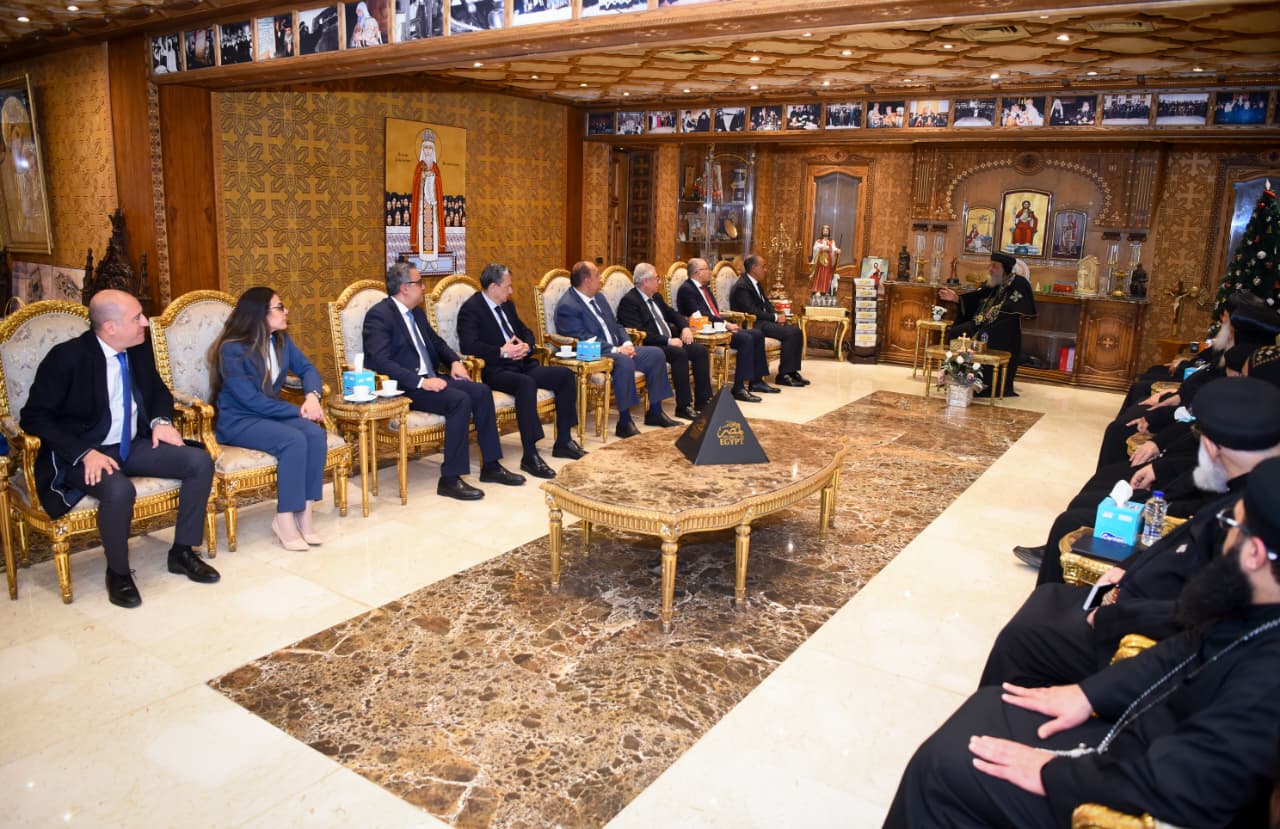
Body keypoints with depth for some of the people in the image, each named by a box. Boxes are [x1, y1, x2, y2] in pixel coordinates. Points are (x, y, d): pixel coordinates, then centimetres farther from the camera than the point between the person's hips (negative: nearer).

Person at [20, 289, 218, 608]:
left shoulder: (140, 348, 1)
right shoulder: (66, 357, -16)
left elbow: (157, 389, 19)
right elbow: (34, 417, -14)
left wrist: (161, 420, -4)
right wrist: (85, 453, -26)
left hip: (135, 445, 6)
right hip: (83, 454, -6)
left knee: (201, 462, -13)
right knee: (119, 491, -36)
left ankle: (182, 551, 0)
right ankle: (118, 572, -9)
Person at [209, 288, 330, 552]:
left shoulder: (281, 340, 4)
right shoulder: (232, 349, -16)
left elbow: (306, 368, 7)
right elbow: (252, 400, -21)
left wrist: (312, 396, -15)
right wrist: (299, 410, -20)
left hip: (270, 413, 6)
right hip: (238, 421, -6)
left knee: (315, 434, -24)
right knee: (294, 440, -32)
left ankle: (304, 512, -20)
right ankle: (285, 519, -22)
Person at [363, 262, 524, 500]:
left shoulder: (417, 312, 15)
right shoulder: (379, 315, -12)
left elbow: (436, 342, 28)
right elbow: (380, 362, -23)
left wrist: (455, 361, 8)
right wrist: (420, 382, -28)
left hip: (429, 378, 9)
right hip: (404, 387, -9)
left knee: (481, 391, -9)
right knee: (460, 400, -27)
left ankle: (491, 466, -2)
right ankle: (450, 479, -22)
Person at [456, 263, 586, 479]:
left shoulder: (507, 305, 19)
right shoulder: (471, 309, -8)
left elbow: (526, 331, 26)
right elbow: (468, 346, -21)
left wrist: (526, 346, 2)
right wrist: (502, 352, -22)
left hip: (521, 364, 9)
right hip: (494, 370, -9)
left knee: (565, 375, -6)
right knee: (526, 384, -38)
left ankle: (563, 441, 1)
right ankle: (530, 456, -34)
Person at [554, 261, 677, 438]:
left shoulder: (598, 298, 17)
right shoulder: (567, 307, -13)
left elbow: (616, 325, 20)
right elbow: (584, 339, -20)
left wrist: (627, 343, -1)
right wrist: (615, 350, -23)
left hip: (617, 348, 10)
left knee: (656, 354, -3)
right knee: (624, 362, -37)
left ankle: (655, 412, 5)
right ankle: (625, 422, -31)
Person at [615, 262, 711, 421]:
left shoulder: (656, 296, 17)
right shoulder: (628, 301, -11)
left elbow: (672, 314, 27)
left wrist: (685, 327, 5)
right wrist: (667, 341, -23)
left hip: (671, 341, 9)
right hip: (649, 347, -9)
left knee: (700, 350, -9)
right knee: (680, 354, -32)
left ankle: (702, 402, -5)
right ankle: (683, 406, -25)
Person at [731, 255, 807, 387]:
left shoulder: (756, 283, 15)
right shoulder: (741, 287, -15)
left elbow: (766, 303, 21)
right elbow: (752, 312, -21)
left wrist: (776, 315, 0)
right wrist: (775, 317, -14)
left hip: (763, 320, 10)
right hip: (752, 325, -10)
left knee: (796, 331, -5)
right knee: (789, 333, -22)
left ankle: (792, 371, -2)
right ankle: (782, 375, -15)